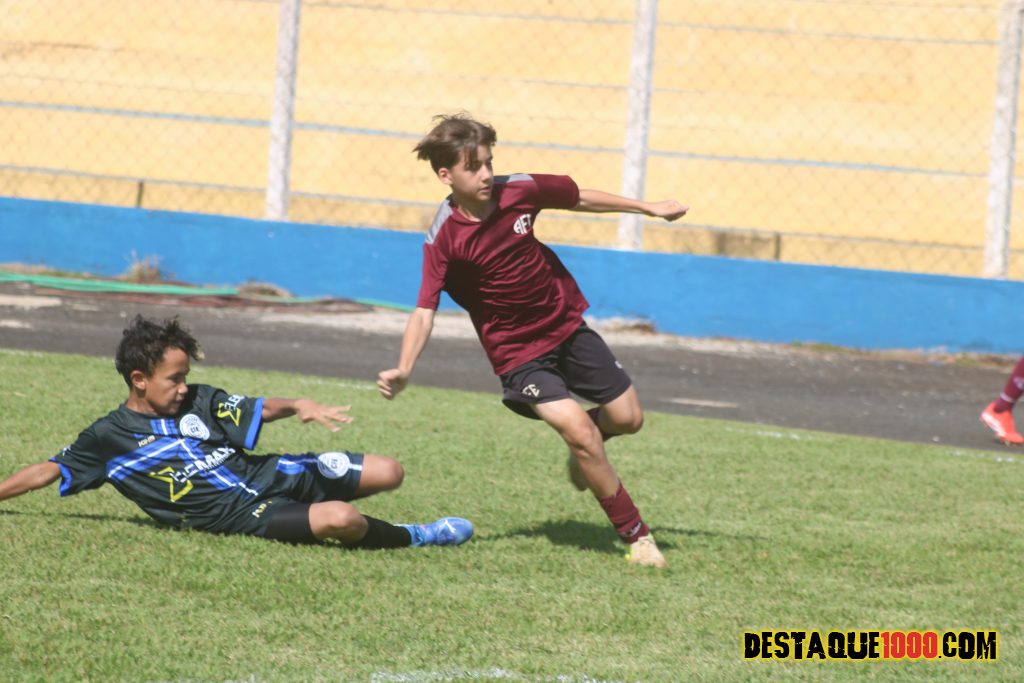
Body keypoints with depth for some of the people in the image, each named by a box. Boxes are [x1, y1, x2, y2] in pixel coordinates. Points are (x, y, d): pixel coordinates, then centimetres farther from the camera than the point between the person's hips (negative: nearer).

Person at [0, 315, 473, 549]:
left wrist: (298, 407, -8)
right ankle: (413, 538, -4)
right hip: (237, 515, -7)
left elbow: (258, 410, 11)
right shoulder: (110, 437, -2)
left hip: (268, 473, 7)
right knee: (339, 520, -34)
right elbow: (47, 472, 2)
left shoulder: (198, 400, 11)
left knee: (388, 473, 3)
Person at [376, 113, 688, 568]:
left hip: (566, 323, 5)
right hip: (517, 352, -5)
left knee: (627, 418, 6)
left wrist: (649, 208, 16)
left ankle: (582, 451, 42)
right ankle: (636, 537, -7)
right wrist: (403, 370, -42)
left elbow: (580, 199, 6)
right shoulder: (444, 238, -22)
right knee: (577, 427, -21)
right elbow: (425, 310, -26)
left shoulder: (518, 190, -12)